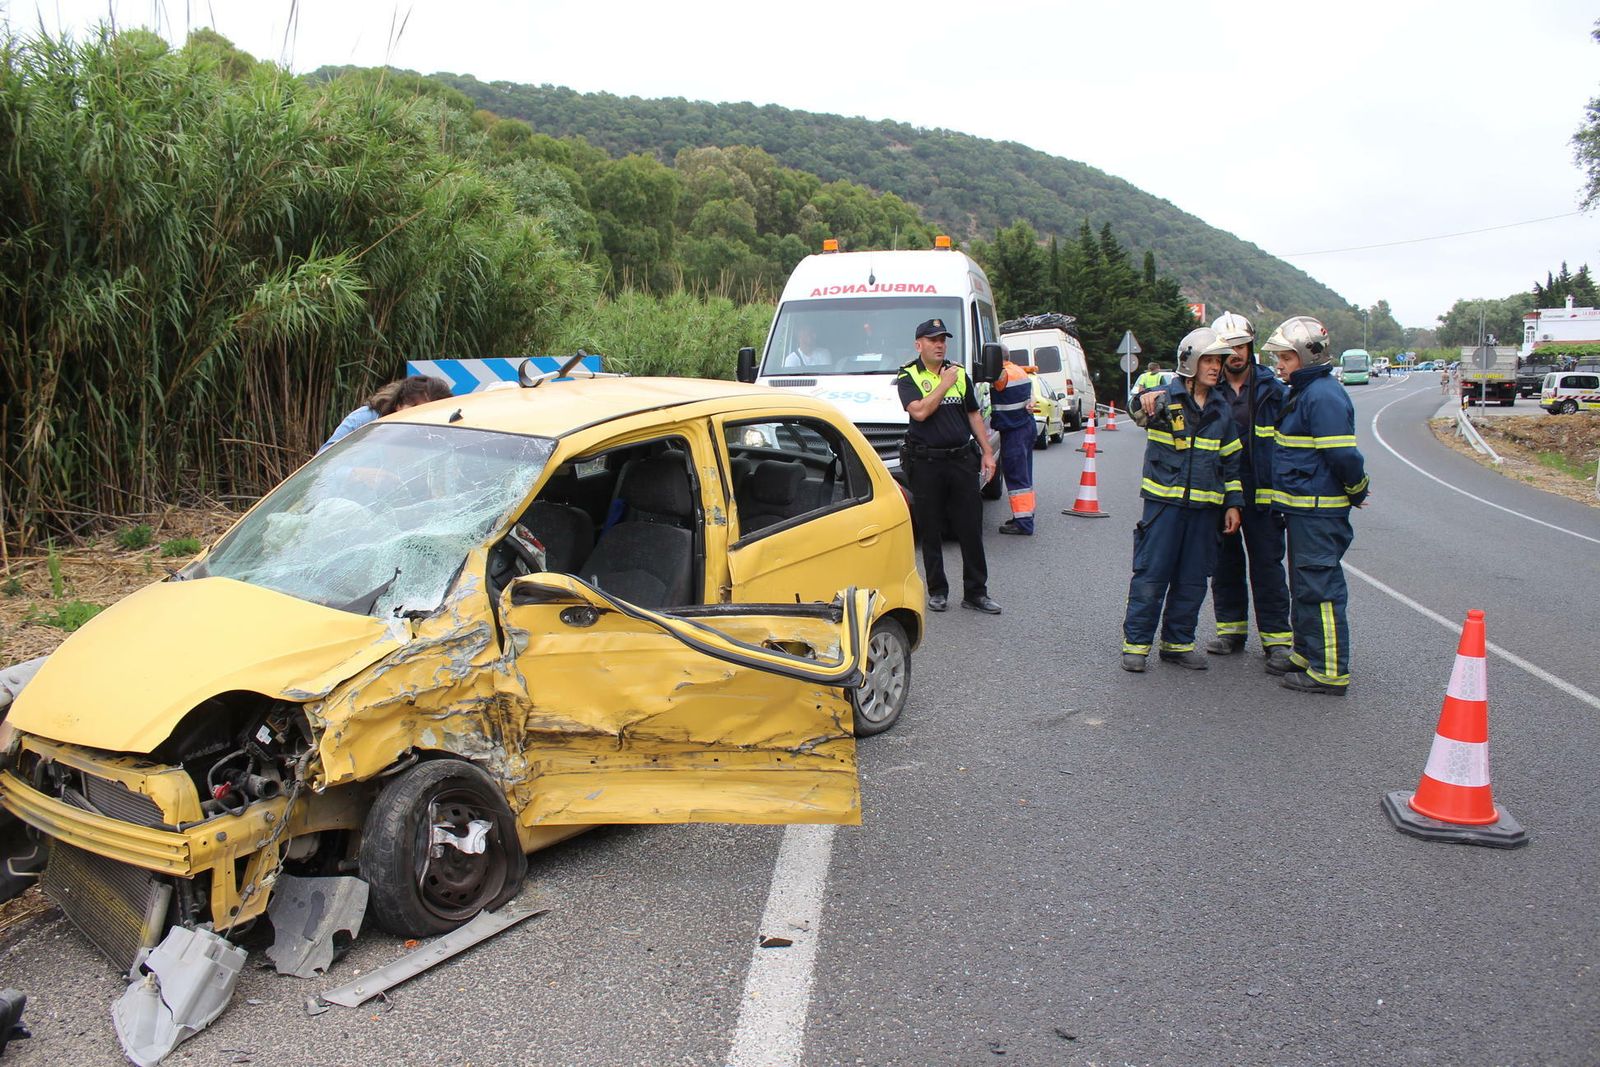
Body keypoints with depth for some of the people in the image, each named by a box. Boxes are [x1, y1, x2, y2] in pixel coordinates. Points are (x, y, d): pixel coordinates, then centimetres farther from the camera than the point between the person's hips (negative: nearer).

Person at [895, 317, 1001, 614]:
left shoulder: (960, 373, 14)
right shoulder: (908, 376, -1)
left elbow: (974, 414, 18)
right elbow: (919, 412, -18)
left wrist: (987, 452, 12)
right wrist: (944, 384, -10)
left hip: (961, 459, 4)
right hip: (925, 464, -3)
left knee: (971, 530, 3)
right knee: (930, 532, 4)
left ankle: (976, 593, 10)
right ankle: (937, 591, 15)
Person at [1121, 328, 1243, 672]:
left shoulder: (1220, 410, 12)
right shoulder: (1166, 399, -3)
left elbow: (1232, 460, 17)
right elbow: (1142, 413, -23)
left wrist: (1233, 503, 11)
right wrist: (1145, 405, -48)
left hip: (1205, 505, 5)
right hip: (1164, 500, -5)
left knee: (1192, 579, 9)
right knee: (1151, 574, -4)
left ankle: (1178, 642, 21)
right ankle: (1136, 643, 6)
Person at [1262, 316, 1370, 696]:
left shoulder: (1324, 396, -18)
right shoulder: (1301, 393, 15)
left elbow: (1343, 454, -20)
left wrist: (1357, 492, -7)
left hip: (1318, 511, -11)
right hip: (1303, 509, 11)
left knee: (1319, 587, -6)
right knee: (1305, 586, 19)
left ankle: (1330, 672, 0)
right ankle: (1306, 655, 31)